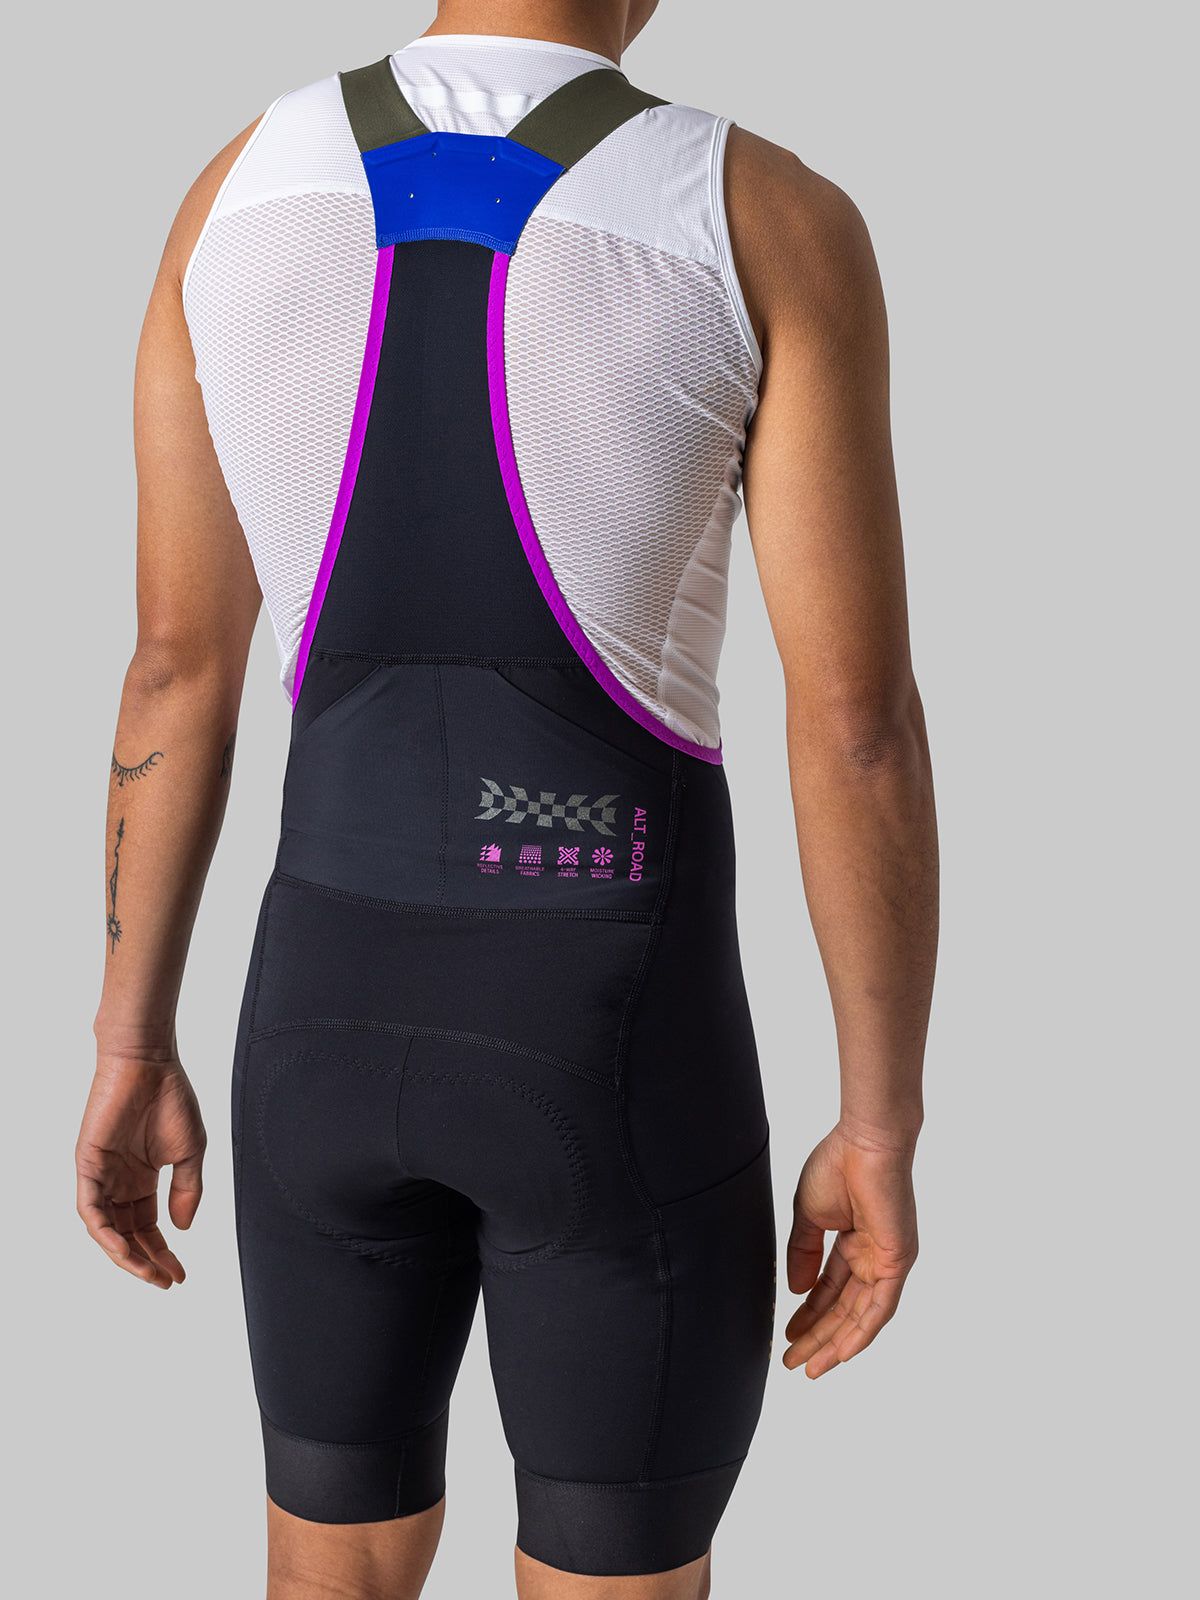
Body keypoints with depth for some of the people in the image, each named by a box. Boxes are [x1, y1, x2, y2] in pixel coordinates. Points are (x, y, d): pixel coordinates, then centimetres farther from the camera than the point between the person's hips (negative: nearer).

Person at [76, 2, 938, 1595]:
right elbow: (860, 724, -14)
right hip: (622, 1053, -4)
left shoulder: (241, 191, -1)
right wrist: (884, 1130, -3)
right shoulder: (773, 221, -14)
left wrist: (131, 1054, 11)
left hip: (334, 1013, 4)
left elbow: (175, 662, 2)